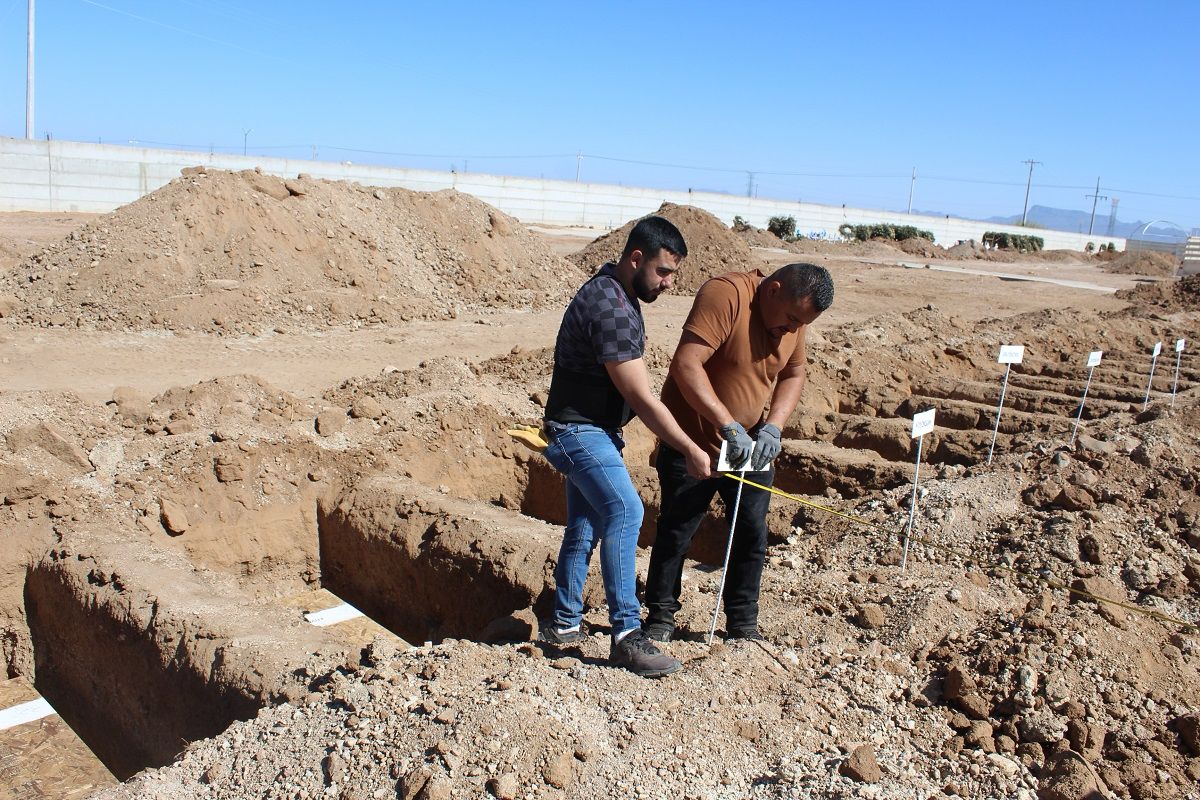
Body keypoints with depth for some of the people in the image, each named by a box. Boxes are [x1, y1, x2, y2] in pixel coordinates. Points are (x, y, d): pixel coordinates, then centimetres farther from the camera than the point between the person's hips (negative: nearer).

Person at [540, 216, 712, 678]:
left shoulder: (618, 294, 8)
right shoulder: (609, 310, -25)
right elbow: (642, 400, -23)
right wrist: (690, 451, -16)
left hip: (593, 431, 10)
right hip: (579, 431, -10)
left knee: (584, 528, 14)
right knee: (625, 511, -23)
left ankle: (565, 623, 26)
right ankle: (626, 633, -20)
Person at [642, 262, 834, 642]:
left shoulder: (795, 317, 0)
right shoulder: (726, 295, -23)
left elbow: (793, 374, 10)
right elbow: (686, 364, -31)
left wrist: (773, 426, -8)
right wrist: (729, 426, -34)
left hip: (752, 447, 6)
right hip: (693, 443, -6)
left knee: (752, 536, 9)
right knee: (675, 533, 7)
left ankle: (743, 623, 25)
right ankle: (661, 616, 24)